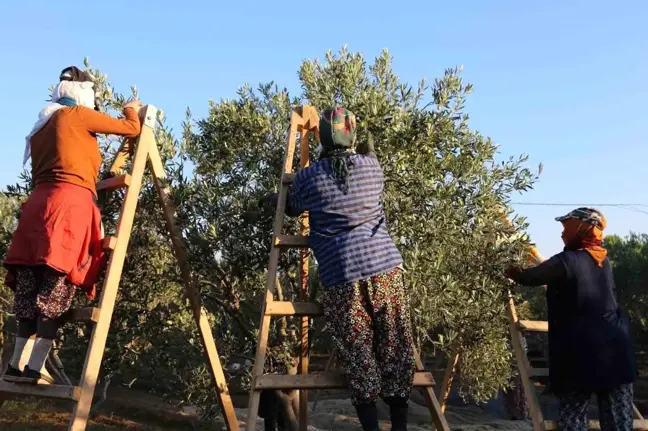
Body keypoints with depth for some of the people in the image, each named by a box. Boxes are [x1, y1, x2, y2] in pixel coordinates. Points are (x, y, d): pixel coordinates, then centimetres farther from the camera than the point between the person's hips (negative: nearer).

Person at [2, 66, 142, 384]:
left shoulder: (41, 126, 26)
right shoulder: (78, 114, 5)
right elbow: (131, 129, 9)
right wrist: (132, 109, 30)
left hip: (38, 204, 8)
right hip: (69, 205, -7)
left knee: (29, 289, 7)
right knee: (56, 290, -8)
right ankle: (34, 367, -9)